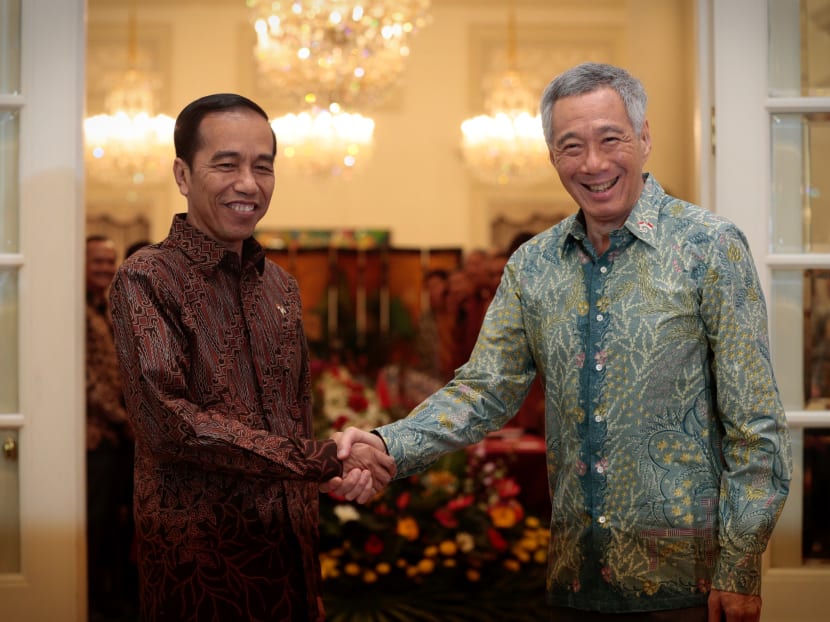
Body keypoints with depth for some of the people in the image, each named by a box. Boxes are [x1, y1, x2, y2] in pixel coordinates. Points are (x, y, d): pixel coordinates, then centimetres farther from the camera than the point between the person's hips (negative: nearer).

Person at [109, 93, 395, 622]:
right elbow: (169, 422, -19)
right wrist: (326, 461, -19)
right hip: (200, 554, -6)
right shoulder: (148, 279, -9)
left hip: (290, 542, 6)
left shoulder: (282, 286, 10)